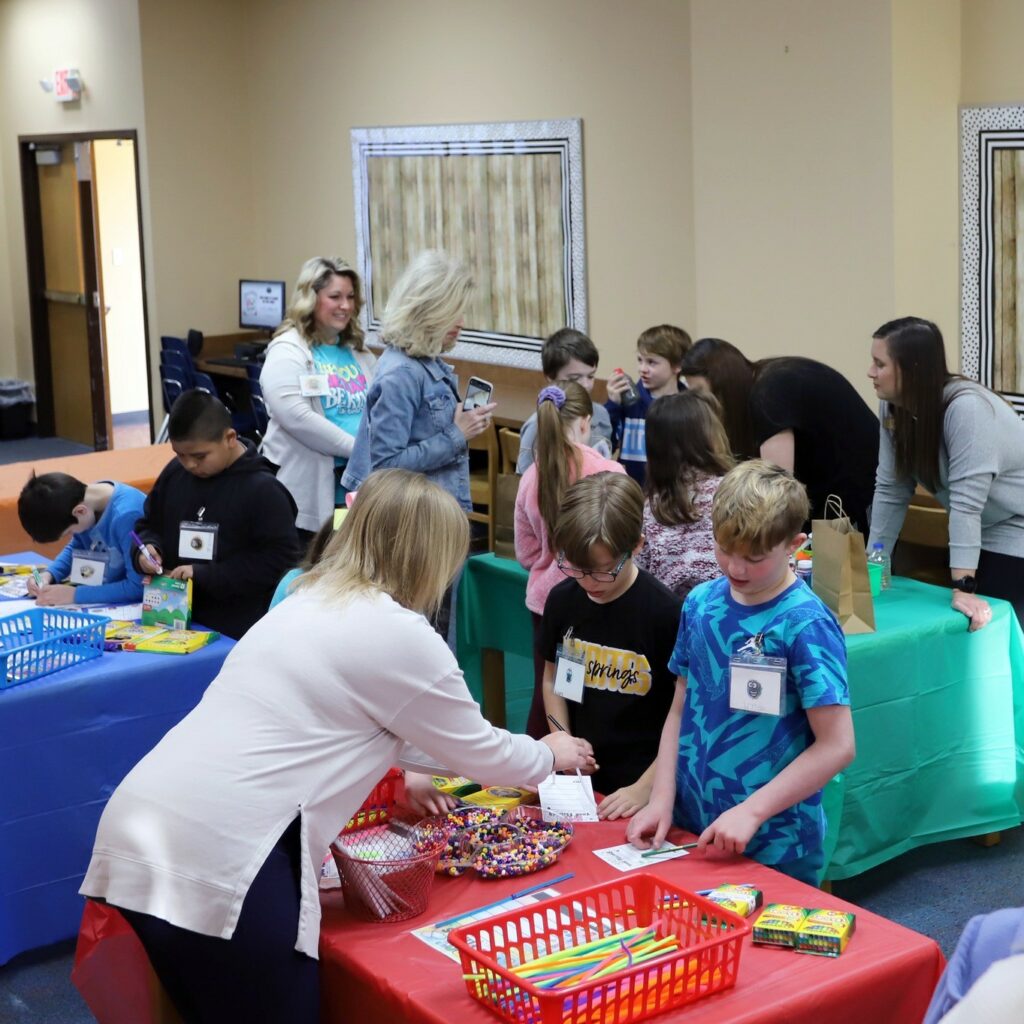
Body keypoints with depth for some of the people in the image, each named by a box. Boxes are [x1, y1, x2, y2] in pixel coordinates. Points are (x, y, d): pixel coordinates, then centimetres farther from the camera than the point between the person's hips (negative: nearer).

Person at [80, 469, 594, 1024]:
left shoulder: (308, 602, 19)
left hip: (142, 832, 8)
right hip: (213, 855, -8)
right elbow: (478, 751, 10)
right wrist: (549, 755, 29)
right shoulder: (400, 635, -4)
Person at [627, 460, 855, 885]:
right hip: (690, 830, 5)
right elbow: (680, 711, 7)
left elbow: (837, 745, -16)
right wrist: (661, 800, -3)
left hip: (772, 846, -5)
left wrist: (752, 811, -19)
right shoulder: (701, 603, 0)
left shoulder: (805, 624, -15)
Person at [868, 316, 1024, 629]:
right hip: (977, 537, 7)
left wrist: (963, 588, -34)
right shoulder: (893, 408, -6)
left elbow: (967, 501, -32)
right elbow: (890, 490, -3)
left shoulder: (966, 408, -29)